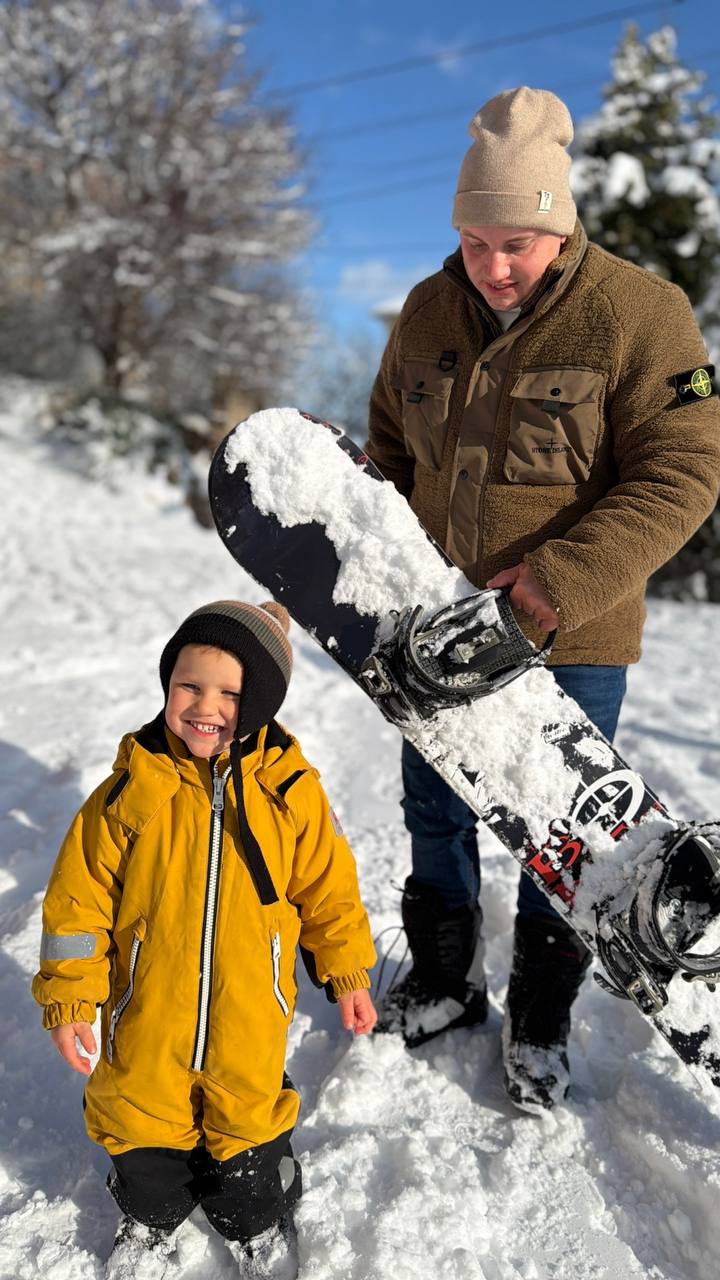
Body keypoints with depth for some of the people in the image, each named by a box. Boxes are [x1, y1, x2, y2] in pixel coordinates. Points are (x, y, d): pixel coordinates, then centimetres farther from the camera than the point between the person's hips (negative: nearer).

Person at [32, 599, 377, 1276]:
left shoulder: (291, 792, -13)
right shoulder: (130, 789, -15)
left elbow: (329, 888, 0)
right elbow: (79, 897, -7)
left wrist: (346, 973, 5)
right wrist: (68, 997, -6)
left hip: (249, 1020, 0)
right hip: (145, 1017, 0)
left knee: (248, 1126, 20)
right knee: (143, 1122, 20)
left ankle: (254, 1219, 51)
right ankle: (149, 1220, 51)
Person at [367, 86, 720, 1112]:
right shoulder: (428, 313, 3)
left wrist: (565, 579, -25)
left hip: (569, 642, -4)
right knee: (436, 817, 17)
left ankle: (541, 1025, 31)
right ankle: (444, 982, 40)